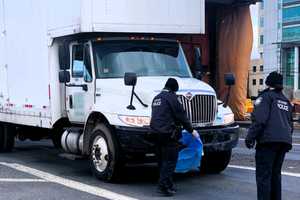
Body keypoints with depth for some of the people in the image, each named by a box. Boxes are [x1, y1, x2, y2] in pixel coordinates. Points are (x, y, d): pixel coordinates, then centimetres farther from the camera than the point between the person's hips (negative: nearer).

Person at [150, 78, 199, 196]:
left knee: (163, 160, 14)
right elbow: (181, 115, -9)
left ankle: (168, 185, 21)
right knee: (170, 160, -6)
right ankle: (163, 186, -11)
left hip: (156, 133, 9)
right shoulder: (171, 97, -8)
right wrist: (191, 130, -1)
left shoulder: (156, 98, 19)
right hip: (168, 132, -9)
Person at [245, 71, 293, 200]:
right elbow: (290, 125, 27)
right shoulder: (286, 101, 25)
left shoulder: (266, 97, 0)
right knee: (276, 174, 17)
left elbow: (259, 119, -13)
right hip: (285, 141, 8)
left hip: (268, 140, -8)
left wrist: (250, 137, -11)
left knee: (263, 175, -6)